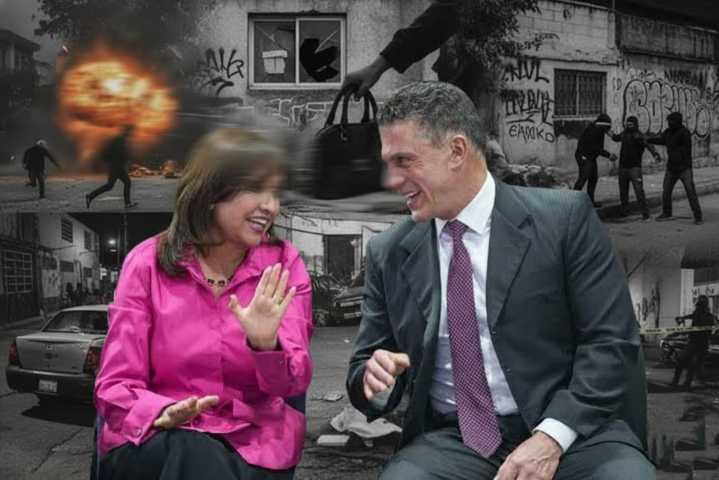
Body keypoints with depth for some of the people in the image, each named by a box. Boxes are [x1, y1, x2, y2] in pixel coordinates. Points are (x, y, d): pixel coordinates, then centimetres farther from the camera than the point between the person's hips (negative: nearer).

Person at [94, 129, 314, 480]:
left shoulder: (284, 265, 1)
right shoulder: (148, 263, -1)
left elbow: (292, 384, -6)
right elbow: (115, 385, -3)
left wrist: (266, 344, -29)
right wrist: (164, 413, -25)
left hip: (254, 442, 1)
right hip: (157, 443, 0)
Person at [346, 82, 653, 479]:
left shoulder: (564, 217, -4)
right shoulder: (387, 254, 6)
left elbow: (611, 341, -6)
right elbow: (365, 367, 11)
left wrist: (552, 436, -17)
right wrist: (376, 381, -12)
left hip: (571, 431, -1)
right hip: (451, 440, 2)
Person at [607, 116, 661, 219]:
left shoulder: (638, 136, -13)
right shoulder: (624, 134, 7)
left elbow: (649, 145, -28)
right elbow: (616, 138, 30)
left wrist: (655, 154, -44)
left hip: (634, 167, -6)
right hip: (623, 167, 6)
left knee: (639, 190, -12)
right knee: (623, 191, 13)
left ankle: (645, 213, -7)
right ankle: (625, 210, 29)